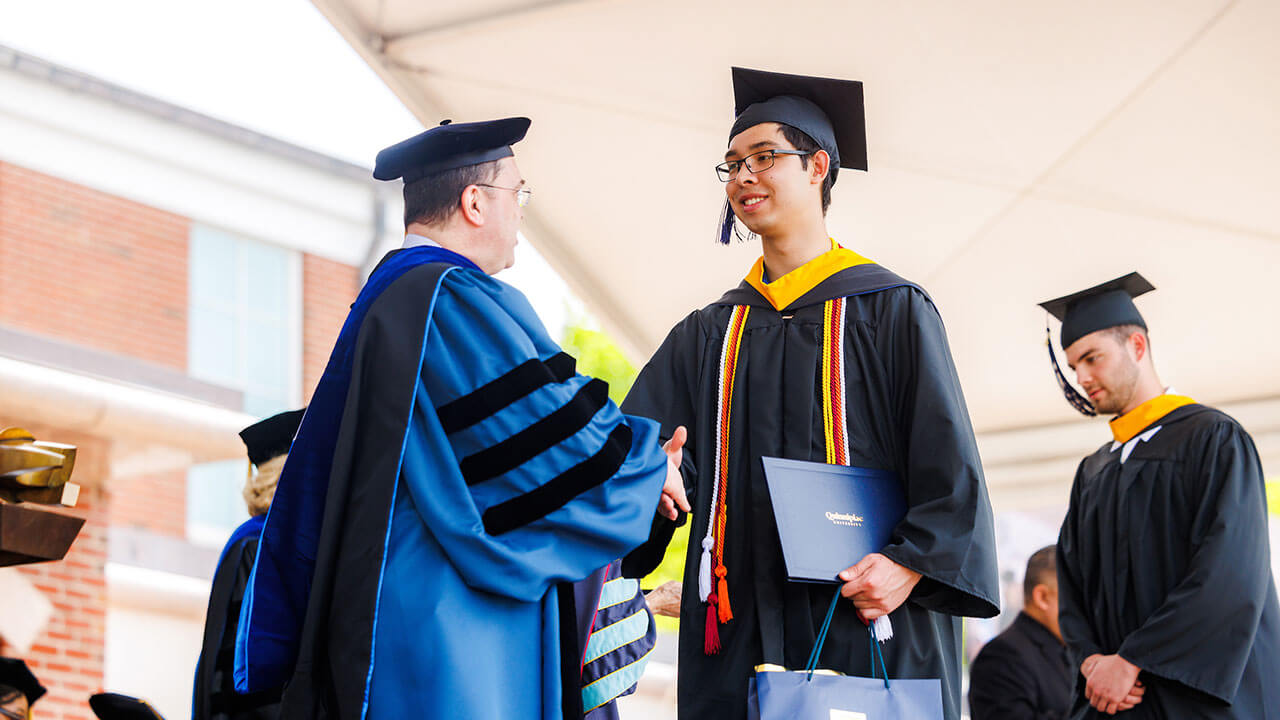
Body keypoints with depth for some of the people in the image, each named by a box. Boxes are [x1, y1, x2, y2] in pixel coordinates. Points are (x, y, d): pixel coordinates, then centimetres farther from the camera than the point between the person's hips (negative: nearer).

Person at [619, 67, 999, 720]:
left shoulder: (891, 312, 5)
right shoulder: (709, 336, 18)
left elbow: (951, 467, -3)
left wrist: (910, 563, -18)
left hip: (861, 618, -4)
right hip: (739, 631, 4)